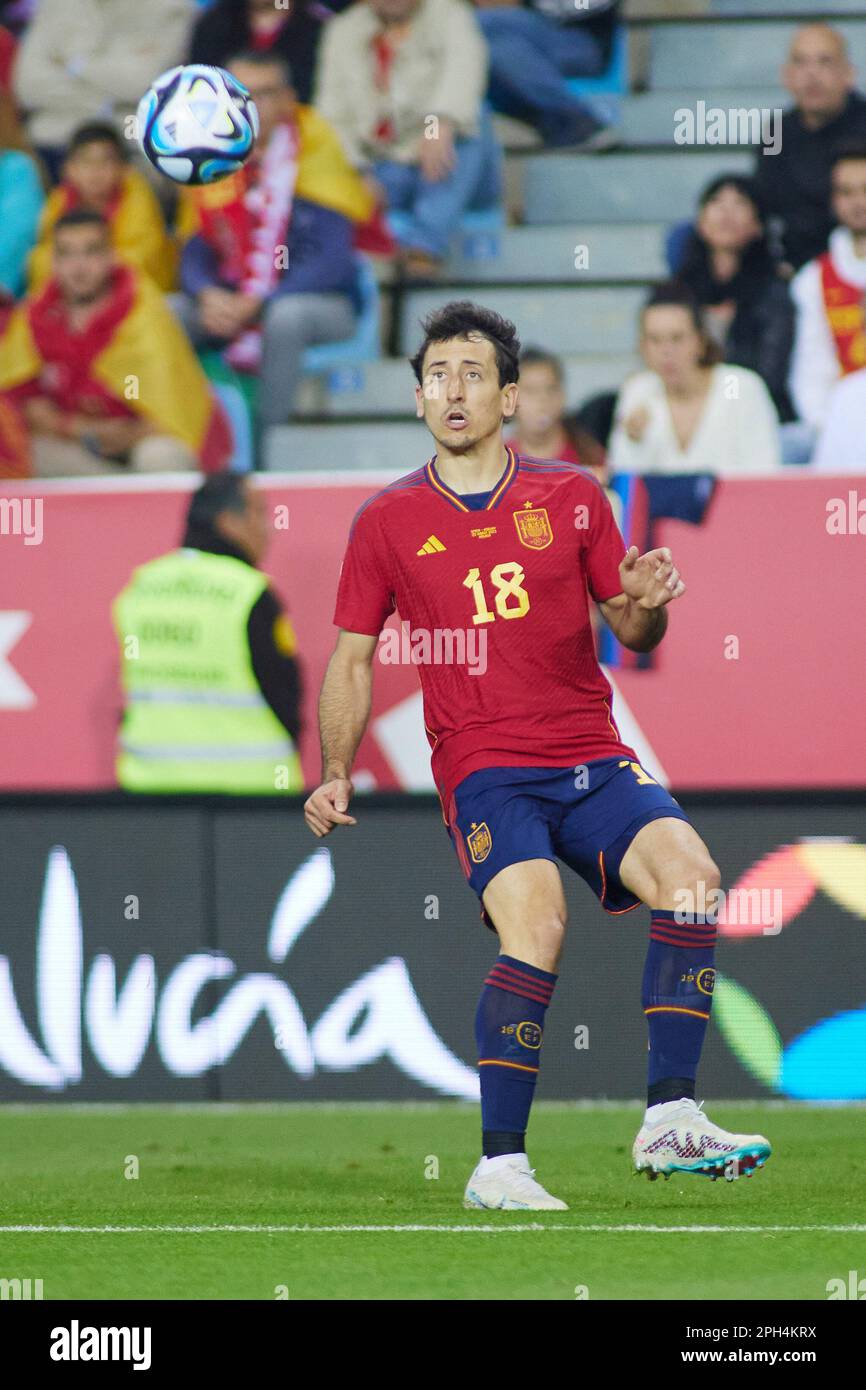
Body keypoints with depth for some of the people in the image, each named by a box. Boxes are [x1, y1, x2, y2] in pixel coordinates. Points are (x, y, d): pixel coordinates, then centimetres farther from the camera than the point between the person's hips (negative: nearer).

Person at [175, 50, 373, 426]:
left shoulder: (314, 150, -9)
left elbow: (334, 262, -16)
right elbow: (194, 254, 5)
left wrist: (256, 305, -25)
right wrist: (208, 295, -19)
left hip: (321, 303, -4)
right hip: (230, 305, 4)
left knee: (287, 315, -38)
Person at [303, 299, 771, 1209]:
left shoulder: (571, 497, 9)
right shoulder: (387, 522, 7)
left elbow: (630, 634, 14)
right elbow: (352, 658, 14)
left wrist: (646, 605, -10)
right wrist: (336, 777, 2)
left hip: (591, 756, 2)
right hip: (482, 766, -2)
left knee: (687, 869, -25)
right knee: (535, 923, -27)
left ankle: (669, 1118, -22)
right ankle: (499, 1167, -21)